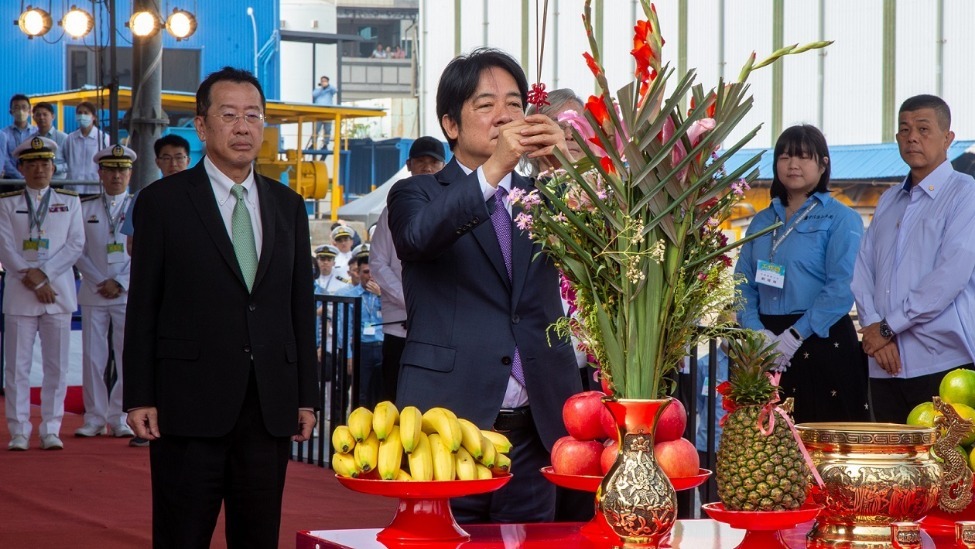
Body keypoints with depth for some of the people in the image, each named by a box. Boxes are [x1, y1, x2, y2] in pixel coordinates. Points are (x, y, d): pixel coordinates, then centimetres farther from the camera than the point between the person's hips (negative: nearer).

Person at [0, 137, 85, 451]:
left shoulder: (70, 202, 10)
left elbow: (76, 245, 1)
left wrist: (43, 273, -10)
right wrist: (32, 279, -11)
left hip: (58, 294, 1)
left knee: (57, 366, 1)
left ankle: (51, 430, 7)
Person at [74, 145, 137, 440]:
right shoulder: (85, 208, 9)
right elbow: (79, 251, 6)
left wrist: (119, 283, -9)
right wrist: (100, 282, -6)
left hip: (128, 294, -1)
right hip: (93, 293, 1)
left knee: (129, 359, -3)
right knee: (92, 357, 0)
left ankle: (120, 418, 4)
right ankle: (94, 418, 7)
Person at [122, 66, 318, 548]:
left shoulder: (287, 205, 14)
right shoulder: (163, 202, 2)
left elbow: (300, 305, 14)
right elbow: (142, 306, 0)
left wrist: (306, 395, 9)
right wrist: (139, 398, -6)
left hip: (270, 406, 4)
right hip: (190, 402, -4)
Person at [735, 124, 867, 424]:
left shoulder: (841, 219, 0)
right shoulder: (762, 221, 17)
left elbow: (842, 288, -12)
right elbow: (744, 284, 10)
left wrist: (794, 337, -17)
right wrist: (758, 332, -8)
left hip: (822, 341, -5)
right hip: (767, 350, 5)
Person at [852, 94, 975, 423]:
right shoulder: (888, 202, 20)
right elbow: (863, 271, 13)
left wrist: (888, 327, -10)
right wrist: (873, 328, -6)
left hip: (944, 362, -6)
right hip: (886, 364, 6)